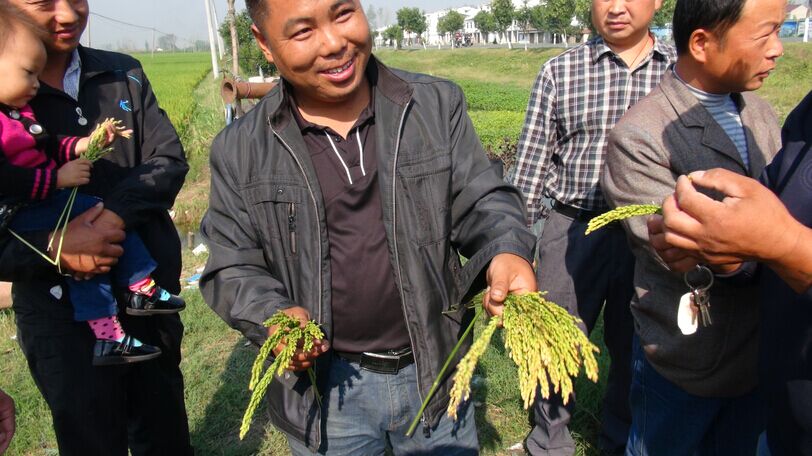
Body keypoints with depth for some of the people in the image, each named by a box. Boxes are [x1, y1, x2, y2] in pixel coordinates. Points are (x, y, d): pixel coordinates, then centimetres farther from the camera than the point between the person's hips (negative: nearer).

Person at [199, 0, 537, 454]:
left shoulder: (437, 104, -4)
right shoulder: (241, 151, -5)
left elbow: (480, 199, -3)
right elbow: (233, 268, 0)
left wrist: (507, 251, -24)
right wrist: (272, 316, -20)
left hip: (437, 370, 1)